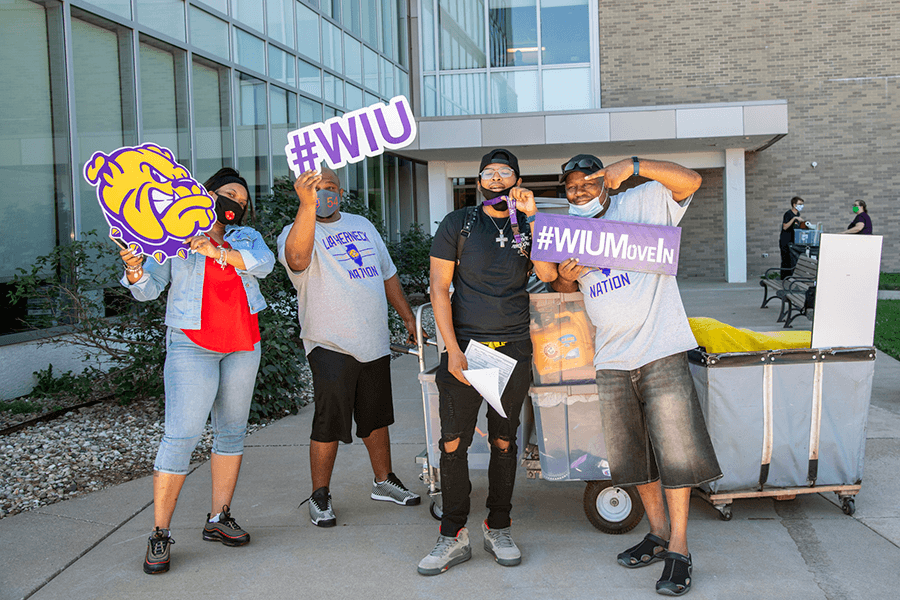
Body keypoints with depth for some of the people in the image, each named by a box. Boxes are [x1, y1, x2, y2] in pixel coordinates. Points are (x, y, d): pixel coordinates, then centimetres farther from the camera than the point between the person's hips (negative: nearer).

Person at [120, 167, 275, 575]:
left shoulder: (246, 237, 14)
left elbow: (263, 263, -8)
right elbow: (149, 289, -1)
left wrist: (217, 252, -20)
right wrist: (135, 269, -23)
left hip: (242, 345, 5)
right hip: (192, 346, -4)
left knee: (232, 431, 9)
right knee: (181, 434, -13)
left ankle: (218, 518, 19)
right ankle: (160, 534, -7)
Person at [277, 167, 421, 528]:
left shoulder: (362, 225, 15)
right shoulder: (297, 231, -6)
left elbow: (388, 275, 22)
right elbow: (297, 258, -32)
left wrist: (408, 318, 19)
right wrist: (307, 204, -43)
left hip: (374, 343, 6)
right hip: (330, 346, -6)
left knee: (377, 418, 16)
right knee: (328, 425, -4)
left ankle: (384, 481, 32)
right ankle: (319, 496, 12)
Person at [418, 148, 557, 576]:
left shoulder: (527, 228, 11)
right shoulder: (457, 224, 5)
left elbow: (548, 273, -7)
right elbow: (439, 288, 0)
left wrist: (531, 215, -11)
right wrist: (453, 349, -9)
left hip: (513, 348, 2)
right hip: (465, 345, -2)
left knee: (504, 443, 7)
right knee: (453, 444, -5)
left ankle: (498, 529, 20)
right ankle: (453, 536, 7)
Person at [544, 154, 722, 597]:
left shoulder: (641, 205, 2)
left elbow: (689, 181, -10)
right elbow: (562, 289, 24)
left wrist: (633, 166, -21)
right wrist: (565, 275, -1)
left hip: (661, 349, -5)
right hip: (611, 360, 5)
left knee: (674, 446, -5)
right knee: (632, 452, 10)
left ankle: (679, 548, 2)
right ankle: (658, 534, 25)